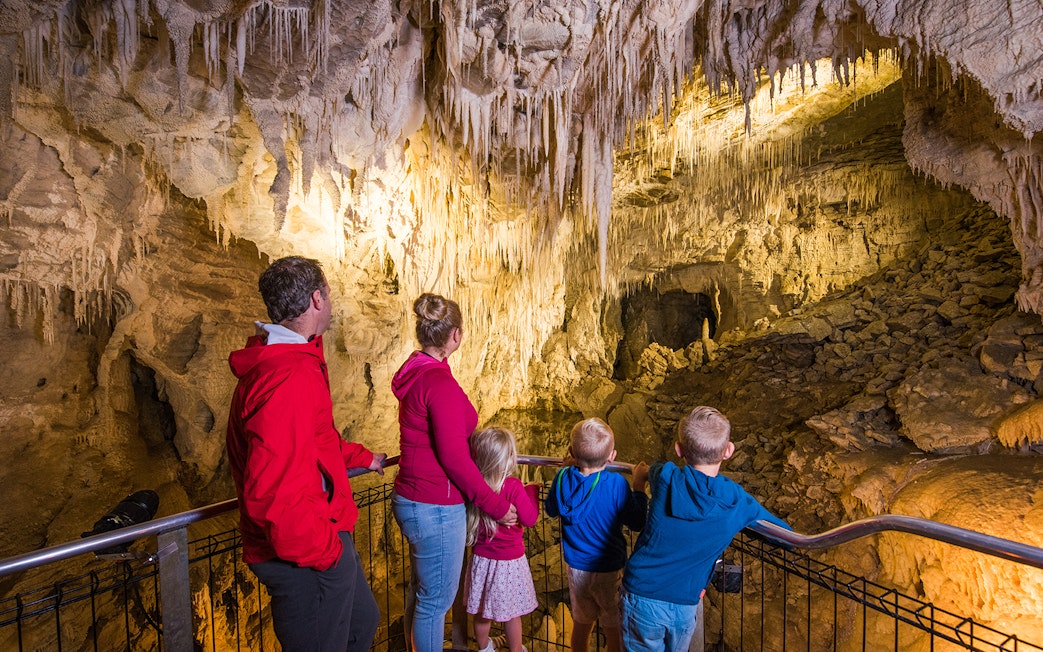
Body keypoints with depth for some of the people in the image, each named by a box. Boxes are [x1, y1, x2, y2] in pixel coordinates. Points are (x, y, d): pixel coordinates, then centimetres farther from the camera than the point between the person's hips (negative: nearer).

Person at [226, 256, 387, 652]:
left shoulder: (273, 363, 9)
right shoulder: (291, 378, -29)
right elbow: (273, 494, -34)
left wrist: (363, 458, 28)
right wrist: (325, 551, -22)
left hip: (322, 540, 10)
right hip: (307, 558, -10)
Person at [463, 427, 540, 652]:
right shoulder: (514, 486, -25)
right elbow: (529, 519, -19)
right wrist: (532, 491, -7)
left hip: (481, 559, 5)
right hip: (509, 562, -4)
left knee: (482, 611, 23)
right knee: (511, 613, 16)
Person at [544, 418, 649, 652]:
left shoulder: (563, 478, -13)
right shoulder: (616, 484, -25)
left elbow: (551, 509, 5)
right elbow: (637, 523, -15)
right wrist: (639, 486, -6)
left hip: (576, 567, 4)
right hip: (609, 571, -3)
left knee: (581, 623, 24)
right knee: (614, 628, 18)